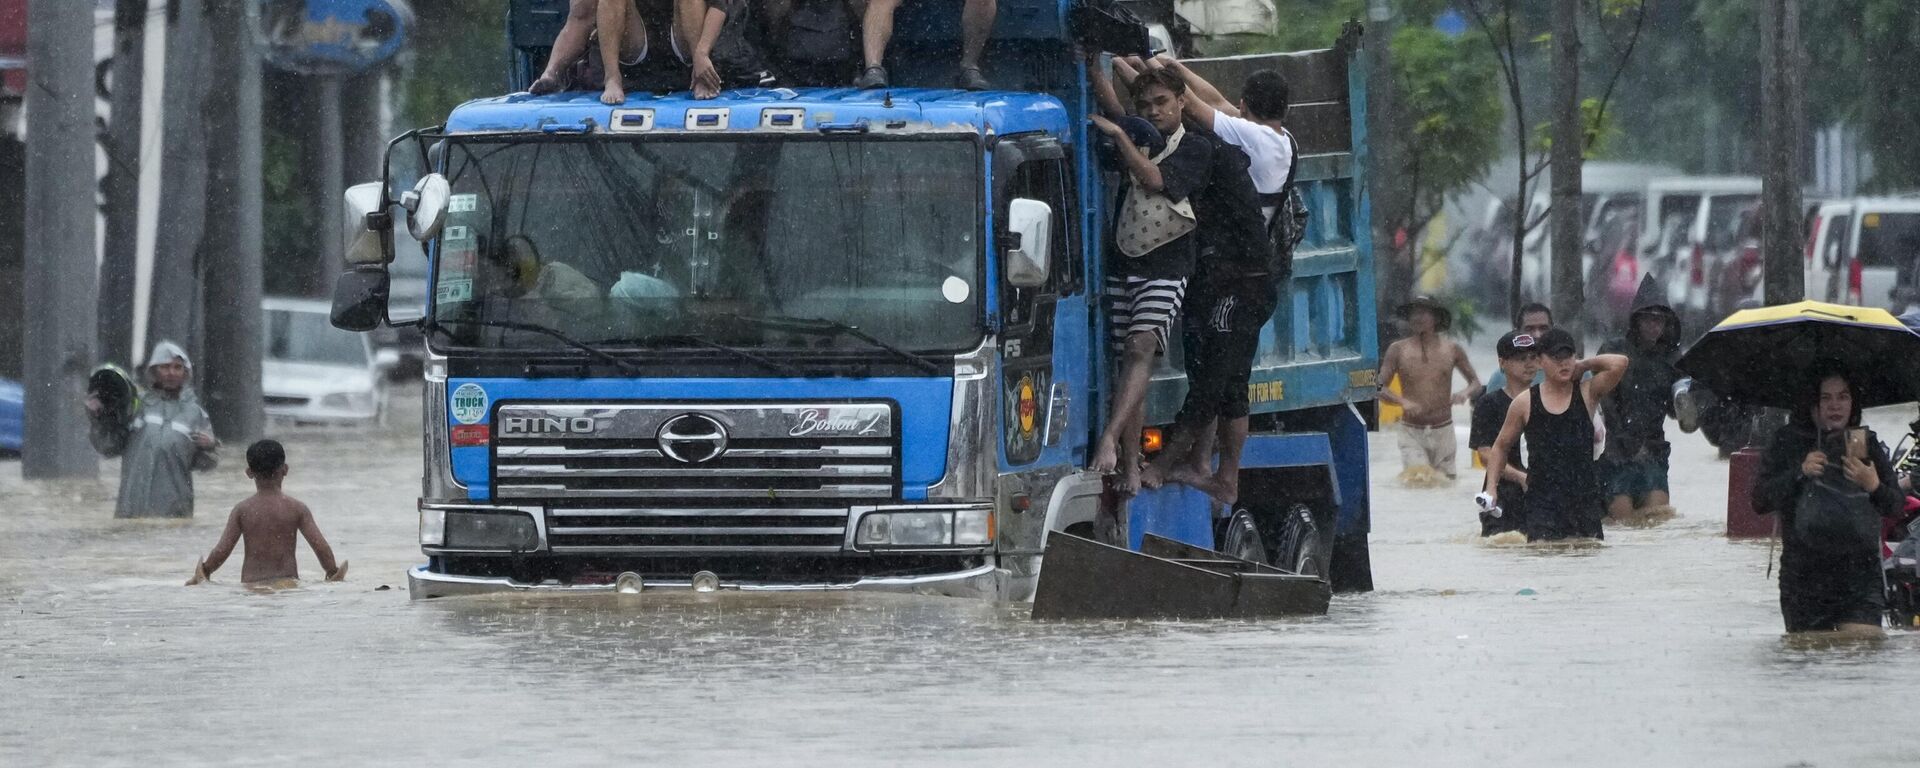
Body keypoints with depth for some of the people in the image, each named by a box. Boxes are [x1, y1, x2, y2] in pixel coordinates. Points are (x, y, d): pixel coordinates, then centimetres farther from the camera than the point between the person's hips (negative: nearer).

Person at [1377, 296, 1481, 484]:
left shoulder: (1451, 350, 3)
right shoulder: (1398, 350, 0)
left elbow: (1476, 383, 11)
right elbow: (1379, 387, -1)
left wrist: (1465, 393, -12)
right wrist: (1403, 401, -19)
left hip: (1443, 431, 2)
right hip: (1411, 431, -2)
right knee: (1416, 479, -18)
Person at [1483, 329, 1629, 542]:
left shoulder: (1587, 393, 3)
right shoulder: (1525, 403, 4)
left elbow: (1619, 364, -11)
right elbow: (1501, 446, 15)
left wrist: (1584, 365, 2)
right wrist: (1491, 486, 5)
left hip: (1584, 496, 1)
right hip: (1541, 498, -1)